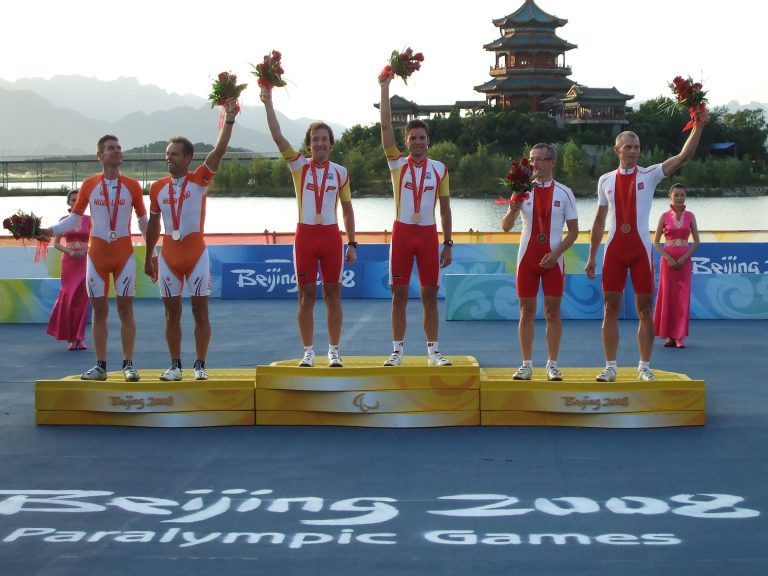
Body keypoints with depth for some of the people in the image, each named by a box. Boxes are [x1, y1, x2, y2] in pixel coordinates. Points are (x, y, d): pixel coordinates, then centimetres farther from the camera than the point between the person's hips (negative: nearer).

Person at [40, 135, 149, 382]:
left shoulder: (132, 186, 2)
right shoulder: (89, 185, 3)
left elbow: (144, 221, 7)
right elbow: (75, 217, 5)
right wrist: (52, 230, -10)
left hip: (124, 253, -1)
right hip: (97, 253, 1)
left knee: (125, 308, -2)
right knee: (99, 310, 4)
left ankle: (128, 365, 2)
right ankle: (100, 366, 9)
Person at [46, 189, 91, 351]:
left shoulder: (89, 220, 4)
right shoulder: (64, 220, 4)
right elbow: (56, 243, 5)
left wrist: (85, 251, -12)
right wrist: (69, 251, -11)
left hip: (85, 261, 0)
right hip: (69, 261, 0)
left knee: (82, 299, -2)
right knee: (68, 298, -4)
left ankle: (80, 337, 3)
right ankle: (71, 337, 5)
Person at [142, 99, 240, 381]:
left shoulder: (199, 180, -3)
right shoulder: (157, 187, 7)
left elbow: (218, 151, -15)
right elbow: (153, 224, 15)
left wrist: (229, 120, -24)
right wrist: (148, 257, 15)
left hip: (196, 251, -3)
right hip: (168, 254, 3)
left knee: (200, 310, 0)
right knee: (172, 312, 5)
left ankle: (200, 365, 6)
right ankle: (175, 365, 12)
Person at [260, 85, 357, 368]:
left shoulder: (340, 172, 6)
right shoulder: (299, 166, 3)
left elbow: (347, 209, 10)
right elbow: (278, 137, -7)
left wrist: (352, 243, 5)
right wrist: (268, 103, -14)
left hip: (331, 235, 1)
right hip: (305, 234, -1)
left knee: (332, 294, 3)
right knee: (306, 295, 1)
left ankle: (334, 351, 11)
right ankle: (308, 351, 9)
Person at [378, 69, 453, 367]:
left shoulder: (440, 169, 5)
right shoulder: (397, 163, 2)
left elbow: (445, 209, 8)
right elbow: (385, 125, -7)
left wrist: (448, 243, 4)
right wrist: (385, 87, -12)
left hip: (428, 234, 1)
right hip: (402, 231, -1)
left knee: (430, 294, 3)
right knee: (399, 293, 1)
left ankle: (433, 351, 9)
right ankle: (397, 350, 7)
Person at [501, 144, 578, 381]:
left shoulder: (564, 193, 1)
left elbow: (573, 231, 2)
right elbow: (506, 227, 0)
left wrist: (555, 254, -11)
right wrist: (512, 210, -21)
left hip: (553, 260, -1)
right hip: (527, 259, 1)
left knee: (553, 312, 0)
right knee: (527, 312, 1)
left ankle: (552, 364, 7)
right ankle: (527, 364, 6)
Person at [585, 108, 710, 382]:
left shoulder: (649, 175, 1)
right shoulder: (606, 180, 7)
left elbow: (684, 156, -10)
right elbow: (600, 220, 12)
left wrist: (698, 127, -21)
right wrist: (591, 256, 10)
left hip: (641, 248, -1)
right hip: (614, 248, 2)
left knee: (645, 308, 1)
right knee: (611, 308, 2)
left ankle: (644, 366, 9)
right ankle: (610, 367, 9)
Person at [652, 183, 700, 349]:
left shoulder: (690, 216, 4)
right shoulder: (665, 217, 1)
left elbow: (696, 242, 3)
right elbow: (656, 242, 1)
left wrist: (684, 258, -9)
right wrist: (668, 258, -10)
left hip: (685, 260, 0)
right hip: (667, 259, 0)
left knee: (683, 297, -3)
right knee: (667, 296, 0)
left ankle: (680, 336, -1)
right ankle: (670, 335, 7)